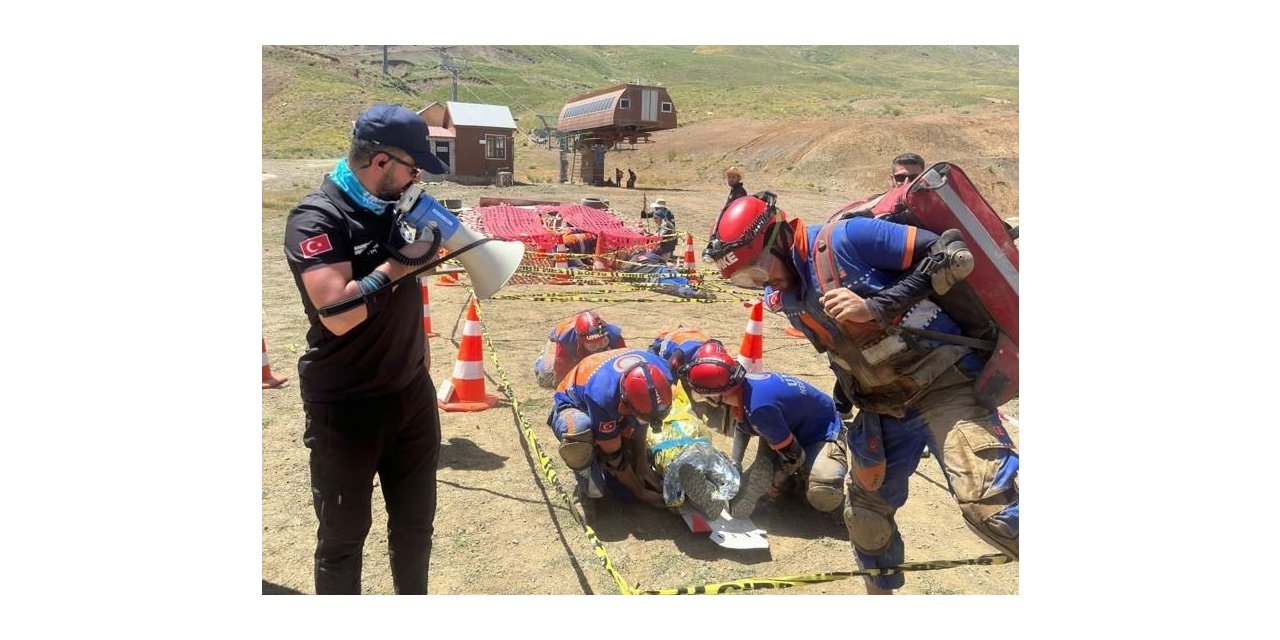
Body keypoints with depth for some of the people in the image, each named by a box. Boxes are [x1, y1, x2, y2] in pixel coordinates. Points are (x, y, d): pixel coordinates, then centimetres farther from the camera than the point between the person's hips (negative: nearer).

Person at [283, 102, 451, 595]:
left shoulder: (396, 206, 5)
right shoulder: (316, 217, -17)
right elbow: (338, 313, -31)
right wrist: (400, 261, -22)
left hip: (412, 392, 7)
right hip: (345, 406, -6)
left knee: (416, 520, 19)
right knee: (343, 532, 11)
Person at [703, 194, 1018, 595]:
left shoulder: (846, 240, -20)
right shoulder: (783, 301, 3)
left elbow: (955, 256, -21)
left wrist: (876, 307, -26)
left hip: (942, 385, -7)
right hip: (881, 405, 8)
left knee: (988, 505, -21)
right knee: (864, 509, 14)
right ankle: (880, 590, 35)